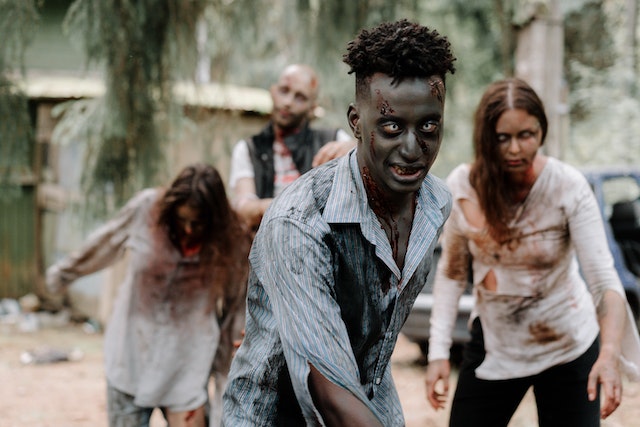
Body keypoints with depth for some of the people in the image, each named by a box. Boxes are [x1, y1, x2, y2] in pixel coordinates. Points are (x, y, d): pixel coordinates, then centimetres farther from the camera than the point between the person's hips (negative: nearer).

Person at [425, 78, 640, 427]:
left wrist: (609, 352, -40)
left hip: (569, 348, -2)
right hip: (493, 344, 2)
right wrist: (438, 351, -9)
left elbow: (604, 278, -25)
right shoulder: (462, 187, -13)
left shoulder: (569, 188, -20)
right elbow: (452, 272, -3)